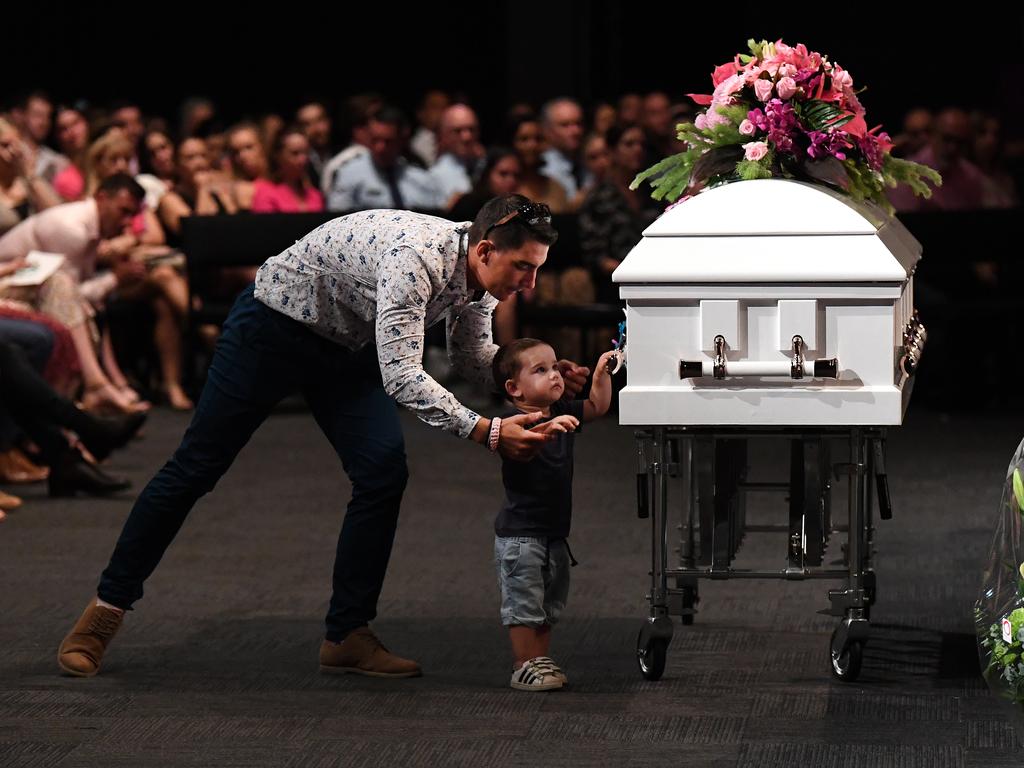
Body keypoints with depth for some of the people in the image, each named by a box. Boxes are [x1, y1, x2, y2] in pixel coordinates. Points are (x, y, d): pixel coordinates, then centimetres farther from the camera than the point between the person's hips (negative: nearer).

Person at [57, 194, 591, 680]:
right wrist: (487, 433, -46)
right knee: (196, 466, 1)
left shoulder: (480, 275, -11)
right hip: (276, 322, -7)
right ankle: (108, 604, 15)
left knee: (384, 474, -11)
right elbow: (402, 378, -42)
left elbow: (472, 358, 7)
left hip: (346, 349, 7)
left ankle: (347, 635, -3)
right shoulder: (415, 258, -37)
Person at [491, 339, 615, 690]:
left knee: (549, 606, 15)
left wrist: (602, 373, -1)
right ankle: (525, 667, 3)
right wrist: (548, 427, -51)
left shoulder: (562, 412, 7)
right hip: (520, 532, -8)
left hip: (554, 532, 8)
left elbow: (597, 407, 14)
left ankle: (541, 661, 24)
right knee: (524, 602, -3)